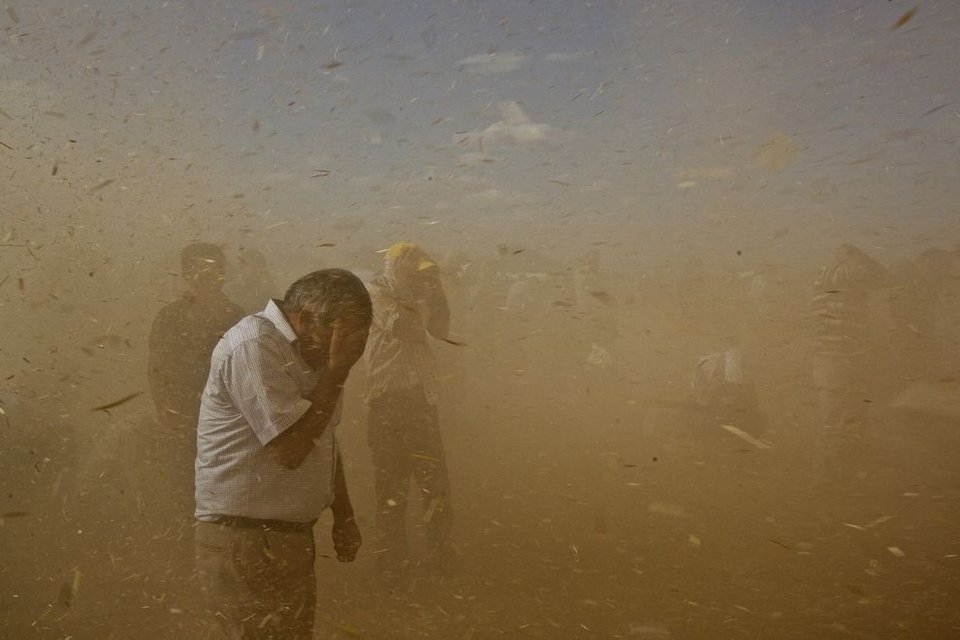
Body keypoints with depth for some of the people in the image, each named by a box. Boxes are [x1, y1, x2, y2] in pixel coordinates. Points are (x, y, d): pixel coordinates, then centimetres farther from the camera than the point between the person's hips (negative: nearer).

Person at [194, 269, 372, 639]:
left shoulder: (305, 351, 10)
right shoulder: (253, 345, -19)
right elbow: (290, 449, -24)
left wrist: (343, 517, 16)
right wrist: (336, 372, -19)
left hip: (291, 538, 9)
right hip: (244, 543, -9)